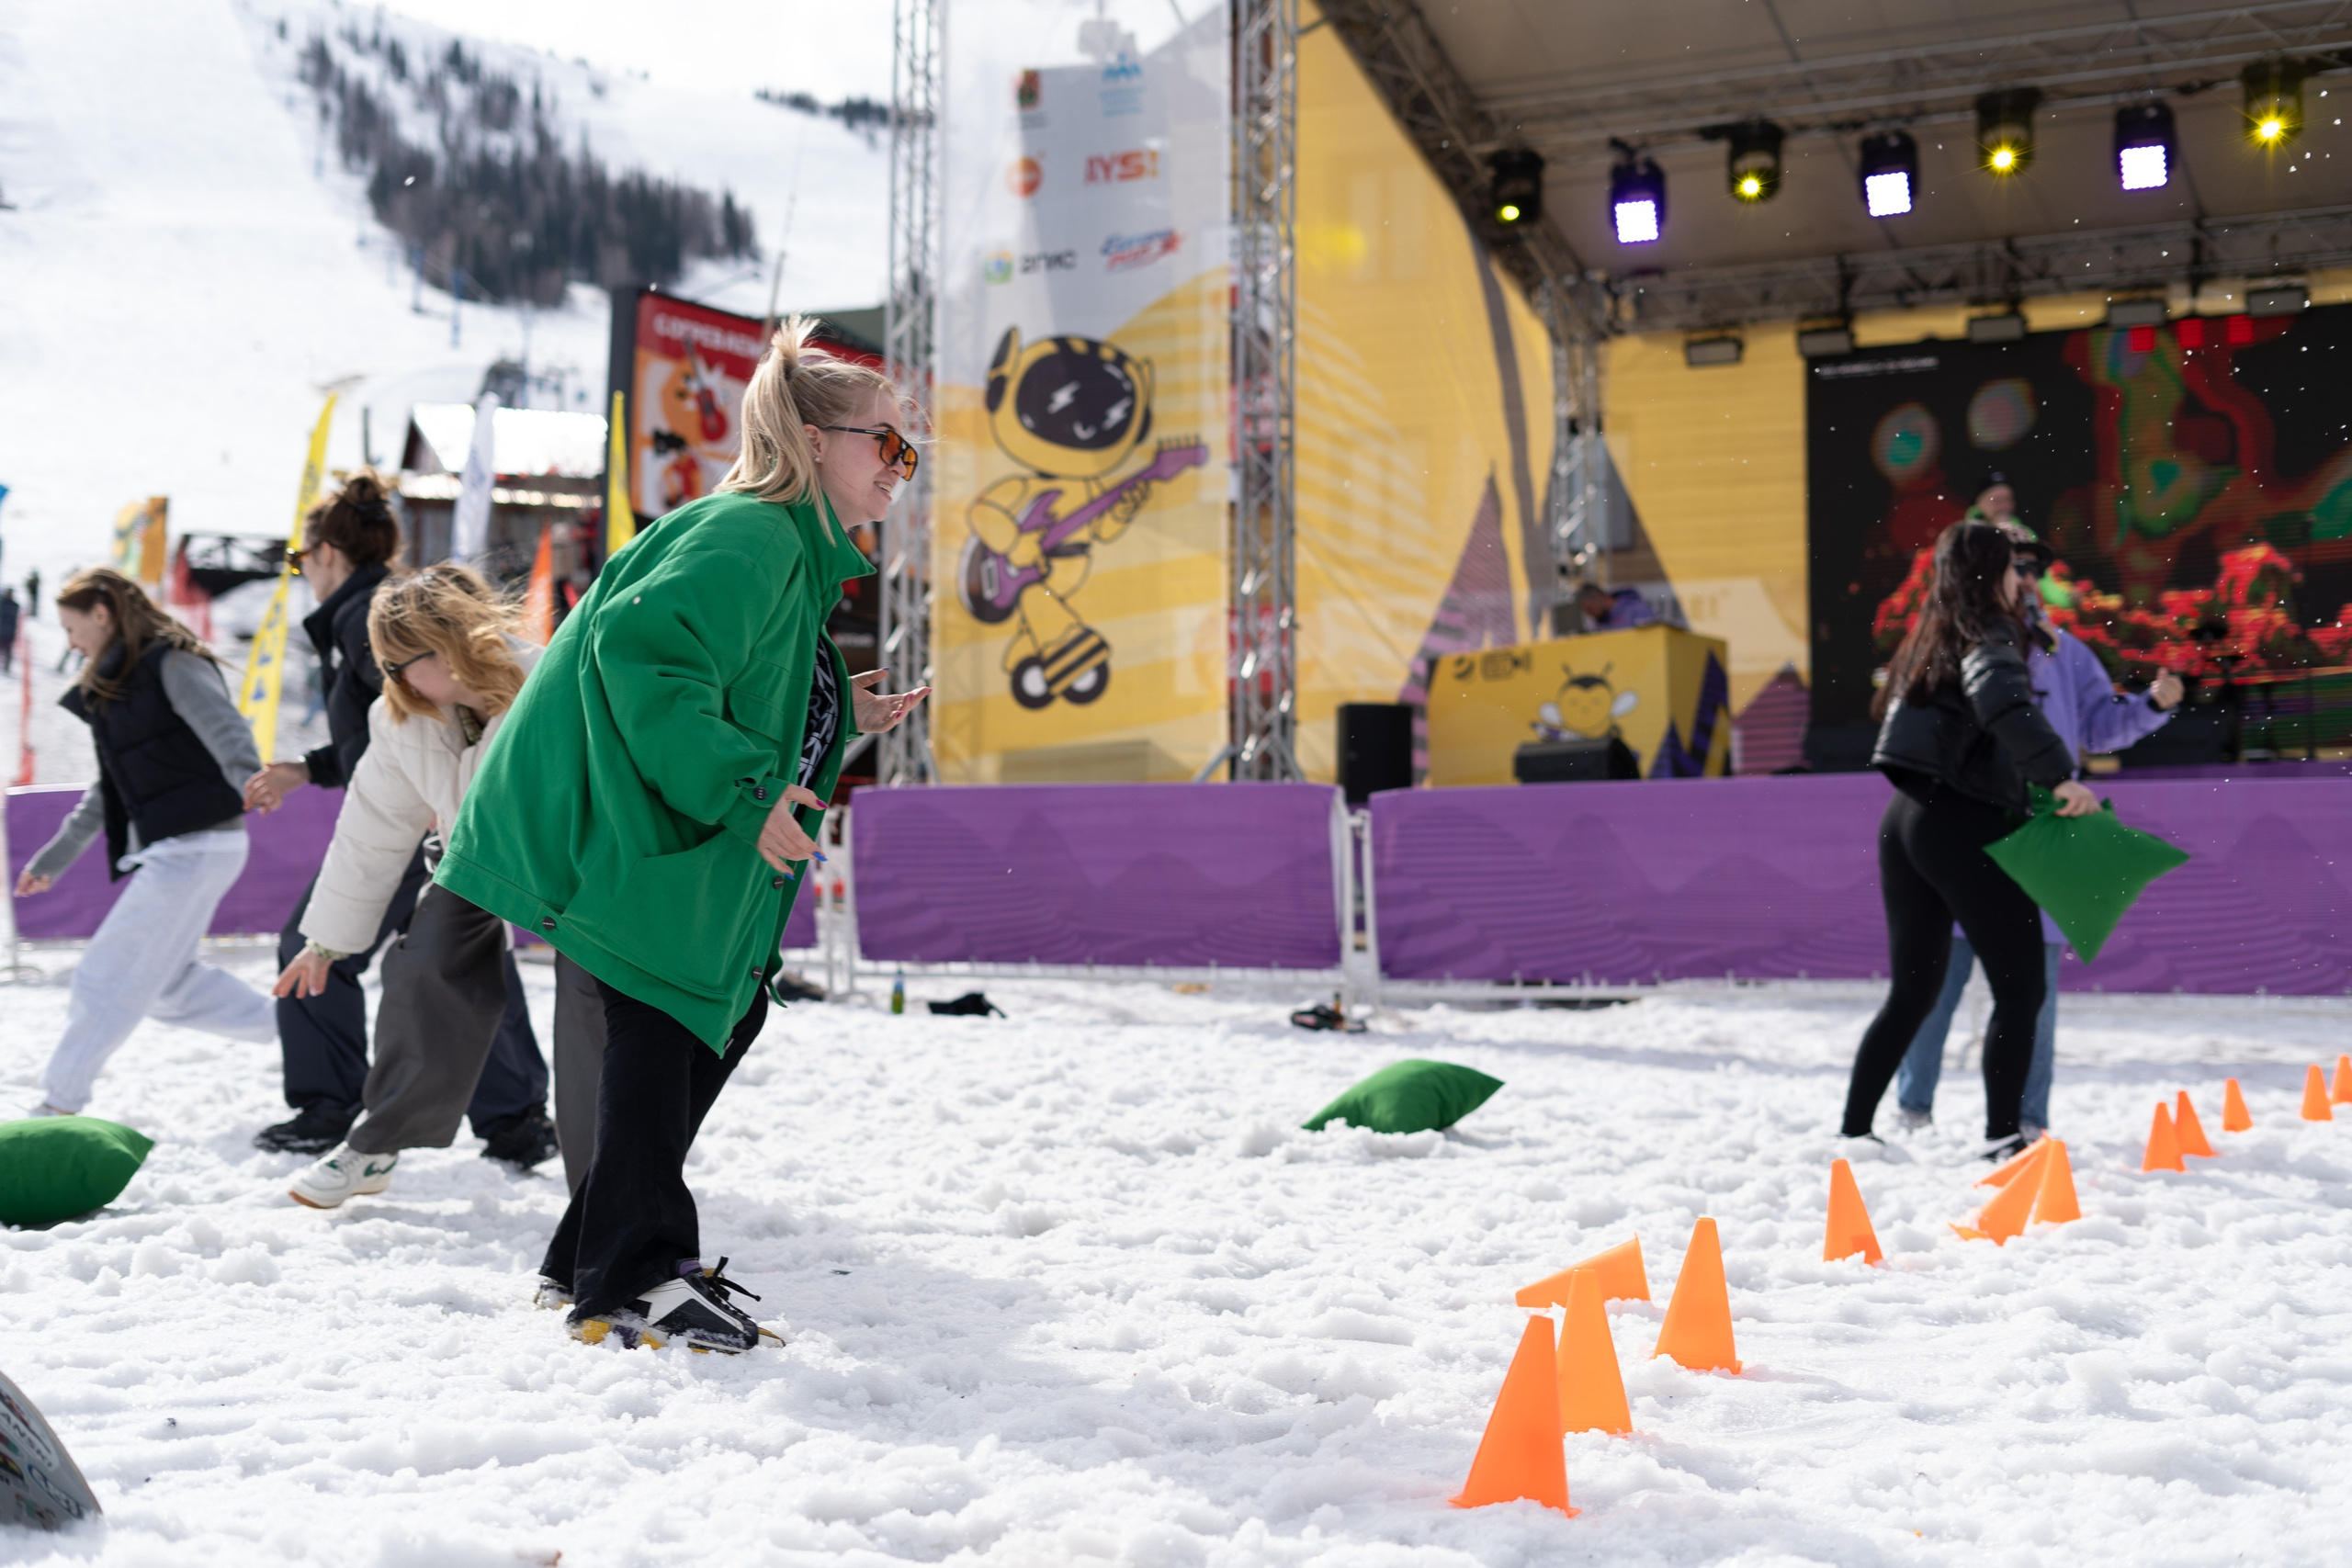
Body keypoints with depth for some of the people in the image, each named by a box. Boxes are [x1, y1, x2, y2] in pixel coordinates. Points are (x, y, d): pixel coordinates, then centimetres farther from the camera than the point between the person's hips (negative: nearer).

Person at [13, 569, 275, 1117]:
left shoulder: (173, 664, -9)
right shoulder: (113, 688, 19)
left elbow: (225, 729, -25)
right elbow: (108, 792, 26)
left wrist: (249, 782, -44)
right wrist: (54, 856, 28)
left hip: (197, 844, -10)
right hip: (166, 850, 10)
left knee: (109, 974, -3)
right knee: (165, 981, 11)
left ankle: (59, 1103, 7)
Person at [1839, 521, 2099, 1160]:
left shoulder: (1935, 633, 16)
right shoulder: (1988, 635, -8)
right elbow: (2003, 702, -30)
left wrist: (2014, 586, 46)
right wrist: (2061, 774, -33)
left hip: (1906, 820, 8)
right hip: (1966, 825, -8)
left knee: (1912, 992, 16)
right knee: (2021, 989, 1)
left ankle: (1853, 1130, 16)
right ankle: (2002, 1135, -2)